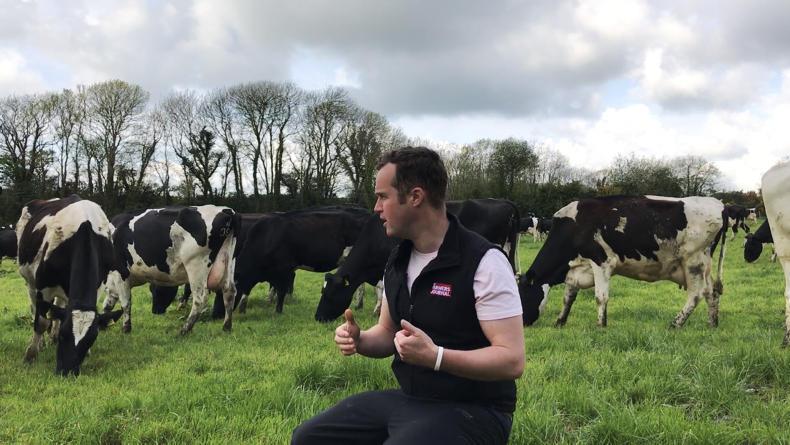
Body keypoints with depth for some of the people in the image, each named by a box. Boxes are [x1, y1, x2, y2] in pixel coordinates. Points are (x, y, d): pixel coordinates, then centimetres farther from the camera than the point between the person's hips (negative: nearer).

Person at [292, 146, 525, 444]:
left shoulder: (483, 261, -18)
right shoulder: (398, 261, 8)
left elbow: (512, 360, -21)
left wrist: (435, 356, -32)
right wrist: (359, 340, -4)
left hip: (469, 411, -8)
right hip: (408, 398, 8)